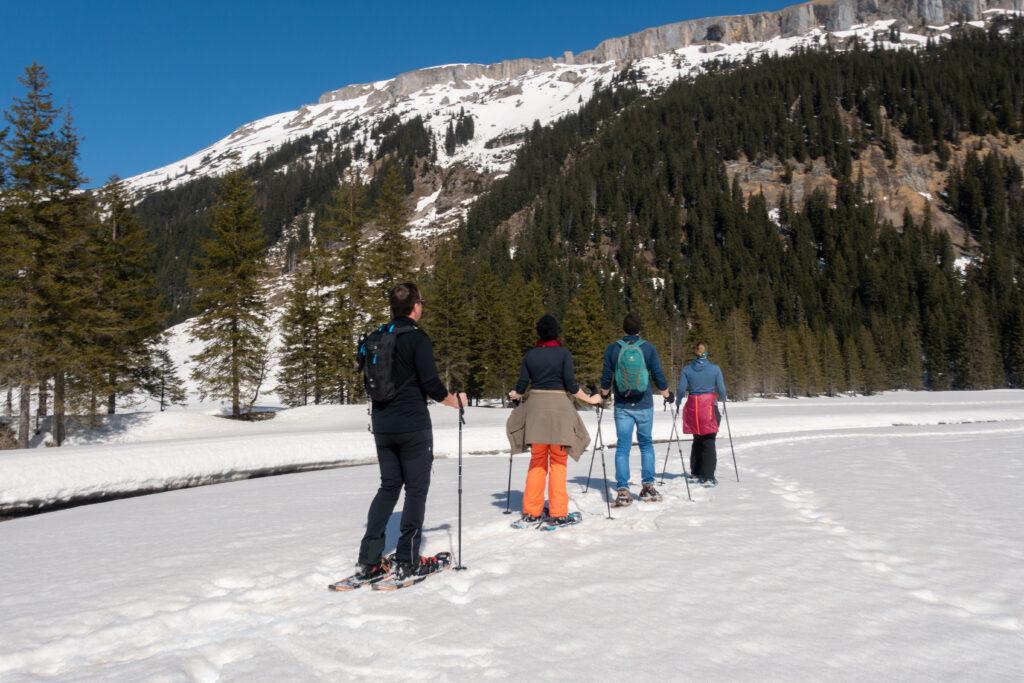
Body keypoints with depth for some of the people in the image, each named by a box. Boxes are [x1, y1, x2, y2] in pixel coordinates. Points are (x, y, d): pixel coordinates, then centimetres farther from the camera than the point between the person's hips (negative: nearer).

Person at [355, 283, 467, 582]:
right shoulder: (417, 338, -12)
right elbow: (431, 384, -17)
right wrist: (456, 401, 0)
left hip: (382, 425, 7)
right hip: (413, 426, -6)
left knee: (389, 486, 15)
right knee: (416, 489, 4)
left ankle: (369, 560, 11)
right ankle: (407, 561, 6)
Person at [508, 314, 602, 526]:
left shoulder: (530, 355, 6)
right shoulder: (563, 353, -3)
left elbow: (521, 385, 6)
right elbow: (571, 385, -8)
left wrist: (515, 395, 27)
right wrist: (590, 399, 5)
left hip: (535, 405, 3)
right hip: (559, 406, -3)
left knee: (537, 460, 12)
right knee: (558, 462, 3)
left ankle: (531, 512, 13)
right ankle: (558, 514, 4)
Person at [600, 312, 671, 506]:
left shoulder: (612, 349, -1)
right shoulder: (649, 348, -3)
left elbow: (606, 376, 3)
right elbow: (658, 375, 1)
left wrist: (604, 394, 21)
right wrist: (666, 393, 18)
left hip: (622, 406, 0)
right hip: (644, 405, 0)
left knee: (623, 446, 2)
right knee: (646, 444, 14)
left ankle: (622, 490, -4)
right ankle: (648, 486, 12)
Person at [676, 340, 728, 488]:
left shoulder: (687, 369, 0)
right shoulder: (715, 368, -4)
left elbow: (681, 389, -3)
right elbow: (721, 390, -3)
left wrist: (677, 402, 15)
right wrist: (723, 399, 18)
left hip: (692, 408, 3)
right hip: (709, 407, -3)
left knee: (697, 440, 18)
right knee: (709, 442, 1)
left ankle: (696, 473, 23)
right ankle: (708, 477, -4)